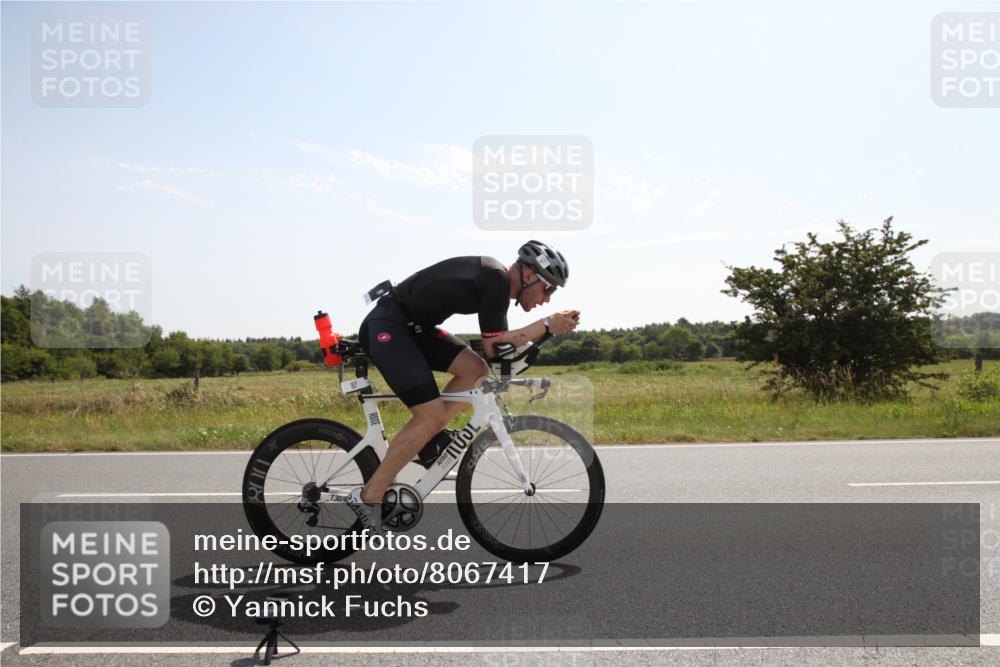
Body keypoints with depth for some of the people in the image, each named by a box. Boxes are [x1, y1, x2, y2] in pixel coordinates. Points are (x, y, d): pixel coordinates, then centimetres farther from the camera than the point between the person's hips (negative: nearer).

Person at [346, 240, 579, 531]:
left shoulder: (496, 279, 9)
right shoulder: (496, 280, -20)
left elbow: (497, 344, 9)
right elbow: (494, 347, -18)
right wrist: (547, 325, -16)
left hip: (412, 326, 10)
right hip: (385, 326, -10)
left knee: (476, 370, 0)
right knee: (432, 416, -15)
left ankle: (427, 437, 7)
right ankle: (369, 497, -6)